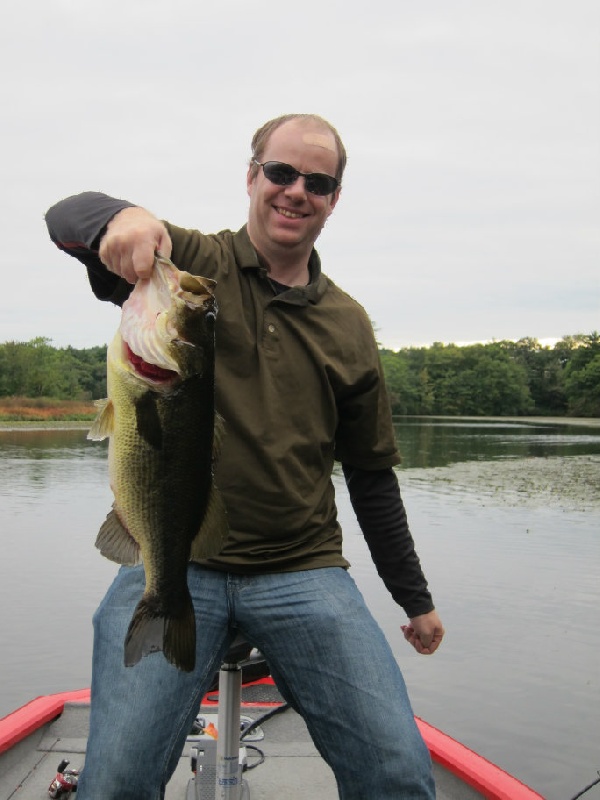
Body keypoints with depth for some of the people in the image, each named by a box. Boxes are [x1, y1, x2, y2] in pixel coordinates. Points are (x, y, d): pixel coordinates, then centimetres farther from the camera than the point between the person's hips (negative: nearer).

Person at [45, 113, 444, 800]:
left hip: (303, 573, 2)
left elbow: (372, 473, 17)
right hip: (170, 563, -2)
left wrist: (416, 599, 21)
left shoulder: (348, 325, 11)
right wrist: (120, 216, -37)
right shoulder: (184, 262, 3)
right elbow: (66, 216, -12)